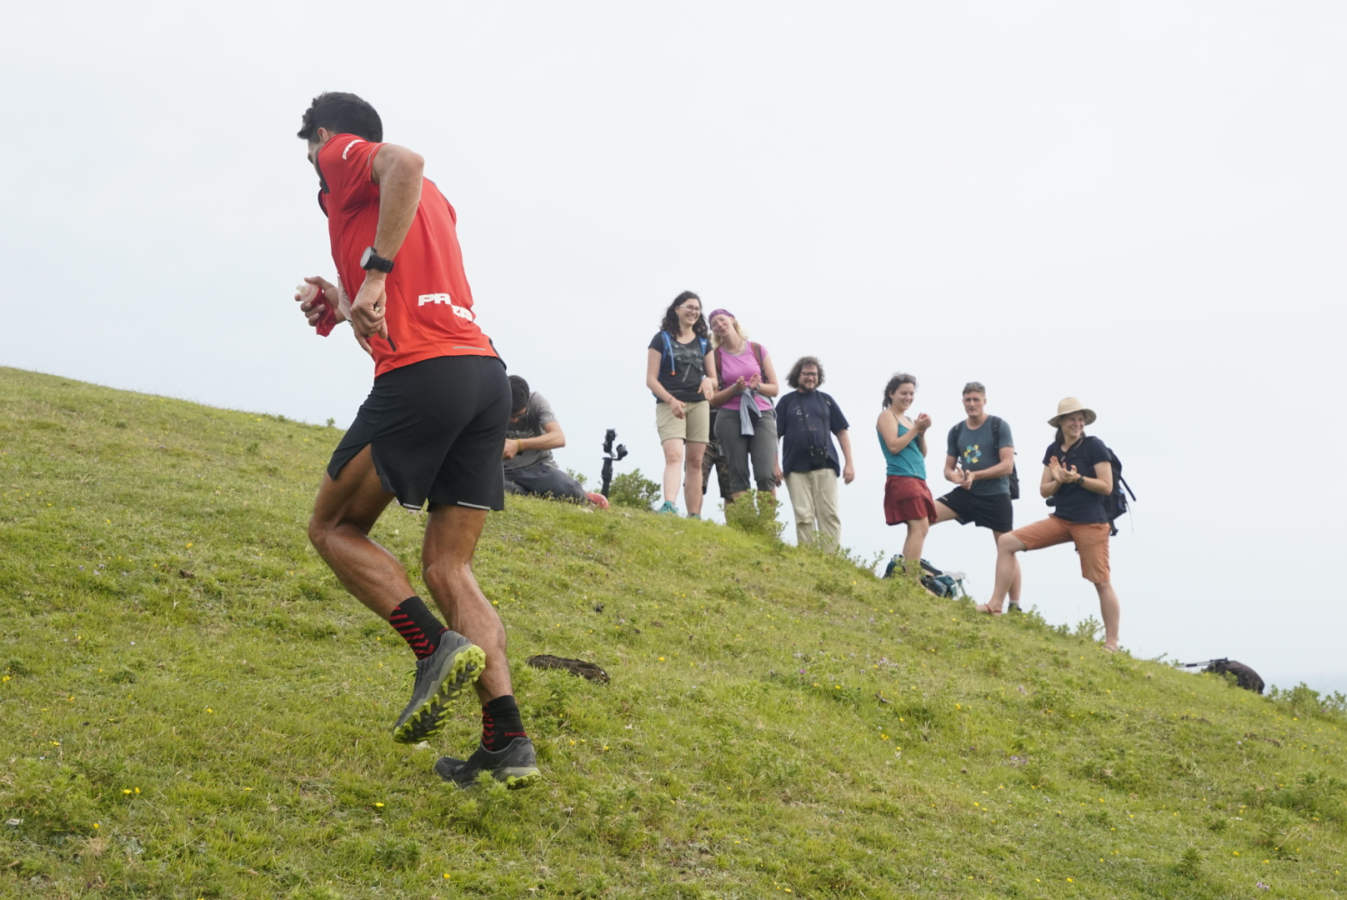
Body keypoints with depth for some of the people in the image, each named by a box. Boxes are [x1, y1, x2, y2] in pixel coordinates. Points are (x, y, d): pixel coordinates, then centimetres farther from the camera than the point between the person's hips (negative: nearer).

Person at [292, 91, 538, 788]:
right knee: (448, 568, 8)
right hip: (486, 371, 8)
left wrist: (375, 271, -20)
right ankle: (507, 740, -4)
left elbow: (406, 162, -16)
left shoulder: (344, 153, 9)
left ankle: (439, 648, -11)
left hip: (420, 375, -8)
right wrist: (344, 304, 39)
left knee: (333, 527, 9)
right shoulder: (433, 201, 31)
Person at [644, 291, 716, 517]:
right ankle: (669, 506, -37)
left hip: (698, 405, 4)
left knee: (694, 461, 1)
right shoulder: (662, 339, 5)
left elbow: (713, 377, 20)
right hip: (669, 405, -4)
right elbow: (650, 379, -1)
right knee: (673, 455, -22)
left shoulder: (703, 343, 18)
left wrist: (708, 381, -6)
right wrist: (671, 400, -16)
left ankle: (694, 516, 1)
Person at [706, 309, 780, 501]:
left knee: (766, 475, -12)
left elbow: (775, 388, 11)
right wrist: (735, 389, -11)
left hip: (761, 415, 0)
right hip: (730, 417, 0)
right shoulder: (715, 356, 8)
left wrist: (757, 386, -9)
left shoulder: (758, 350, 10)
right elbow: (713, 399, 6)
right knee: (737, 476, -7)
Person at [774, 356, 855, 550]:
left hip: (825, 465, 1)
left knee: (829, 515, -6)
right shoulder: (786, 401, 12)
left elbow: (842, 431, 15)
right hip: (795, 468, -1)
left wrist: (849, 463, 7)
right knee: (804, 517, -5)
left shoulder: (826, 400, 17)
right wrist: (774, 465, -3)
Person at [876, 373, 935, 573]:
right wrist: (916, 428, -8)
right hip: (902, 479, -9)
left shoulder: (908, 419, 22)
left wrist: (922, 432, 4)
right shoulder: (887, 416, 0)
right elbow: (894, 446, -14)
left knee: (916, 530, 6)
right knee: (920, 527, -18)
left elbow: (922, 454, 20)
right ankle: (913, 579, -22)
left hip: (917, 479, 9)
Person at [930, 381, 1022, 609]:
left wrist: (975, 475, -19)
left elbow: (1007, 465, -13)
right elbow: (948, 469, 12)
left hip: (996, 495, -4)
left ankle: (1015, 606, 6)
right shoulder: (956, 432, 8)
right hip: (966, 494, 4)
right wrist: (956, 477, -12)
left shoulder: (999, 426, -6)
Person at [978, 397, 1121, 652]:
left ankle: (1111, 643, 4)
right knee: (1006, 542, -4)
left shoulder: (1094, 446, -5)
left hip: (1091, 523, -6)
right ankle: (995, 605, -2)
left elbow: (1106, 487, -8)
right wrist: (1058, 481, -11)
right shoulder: (1053, 450, 10)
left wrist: (1077, 478, -17)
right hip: (1060, 519, 6)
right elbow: (1044, 490, 9)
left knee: (1101, 582, -3)